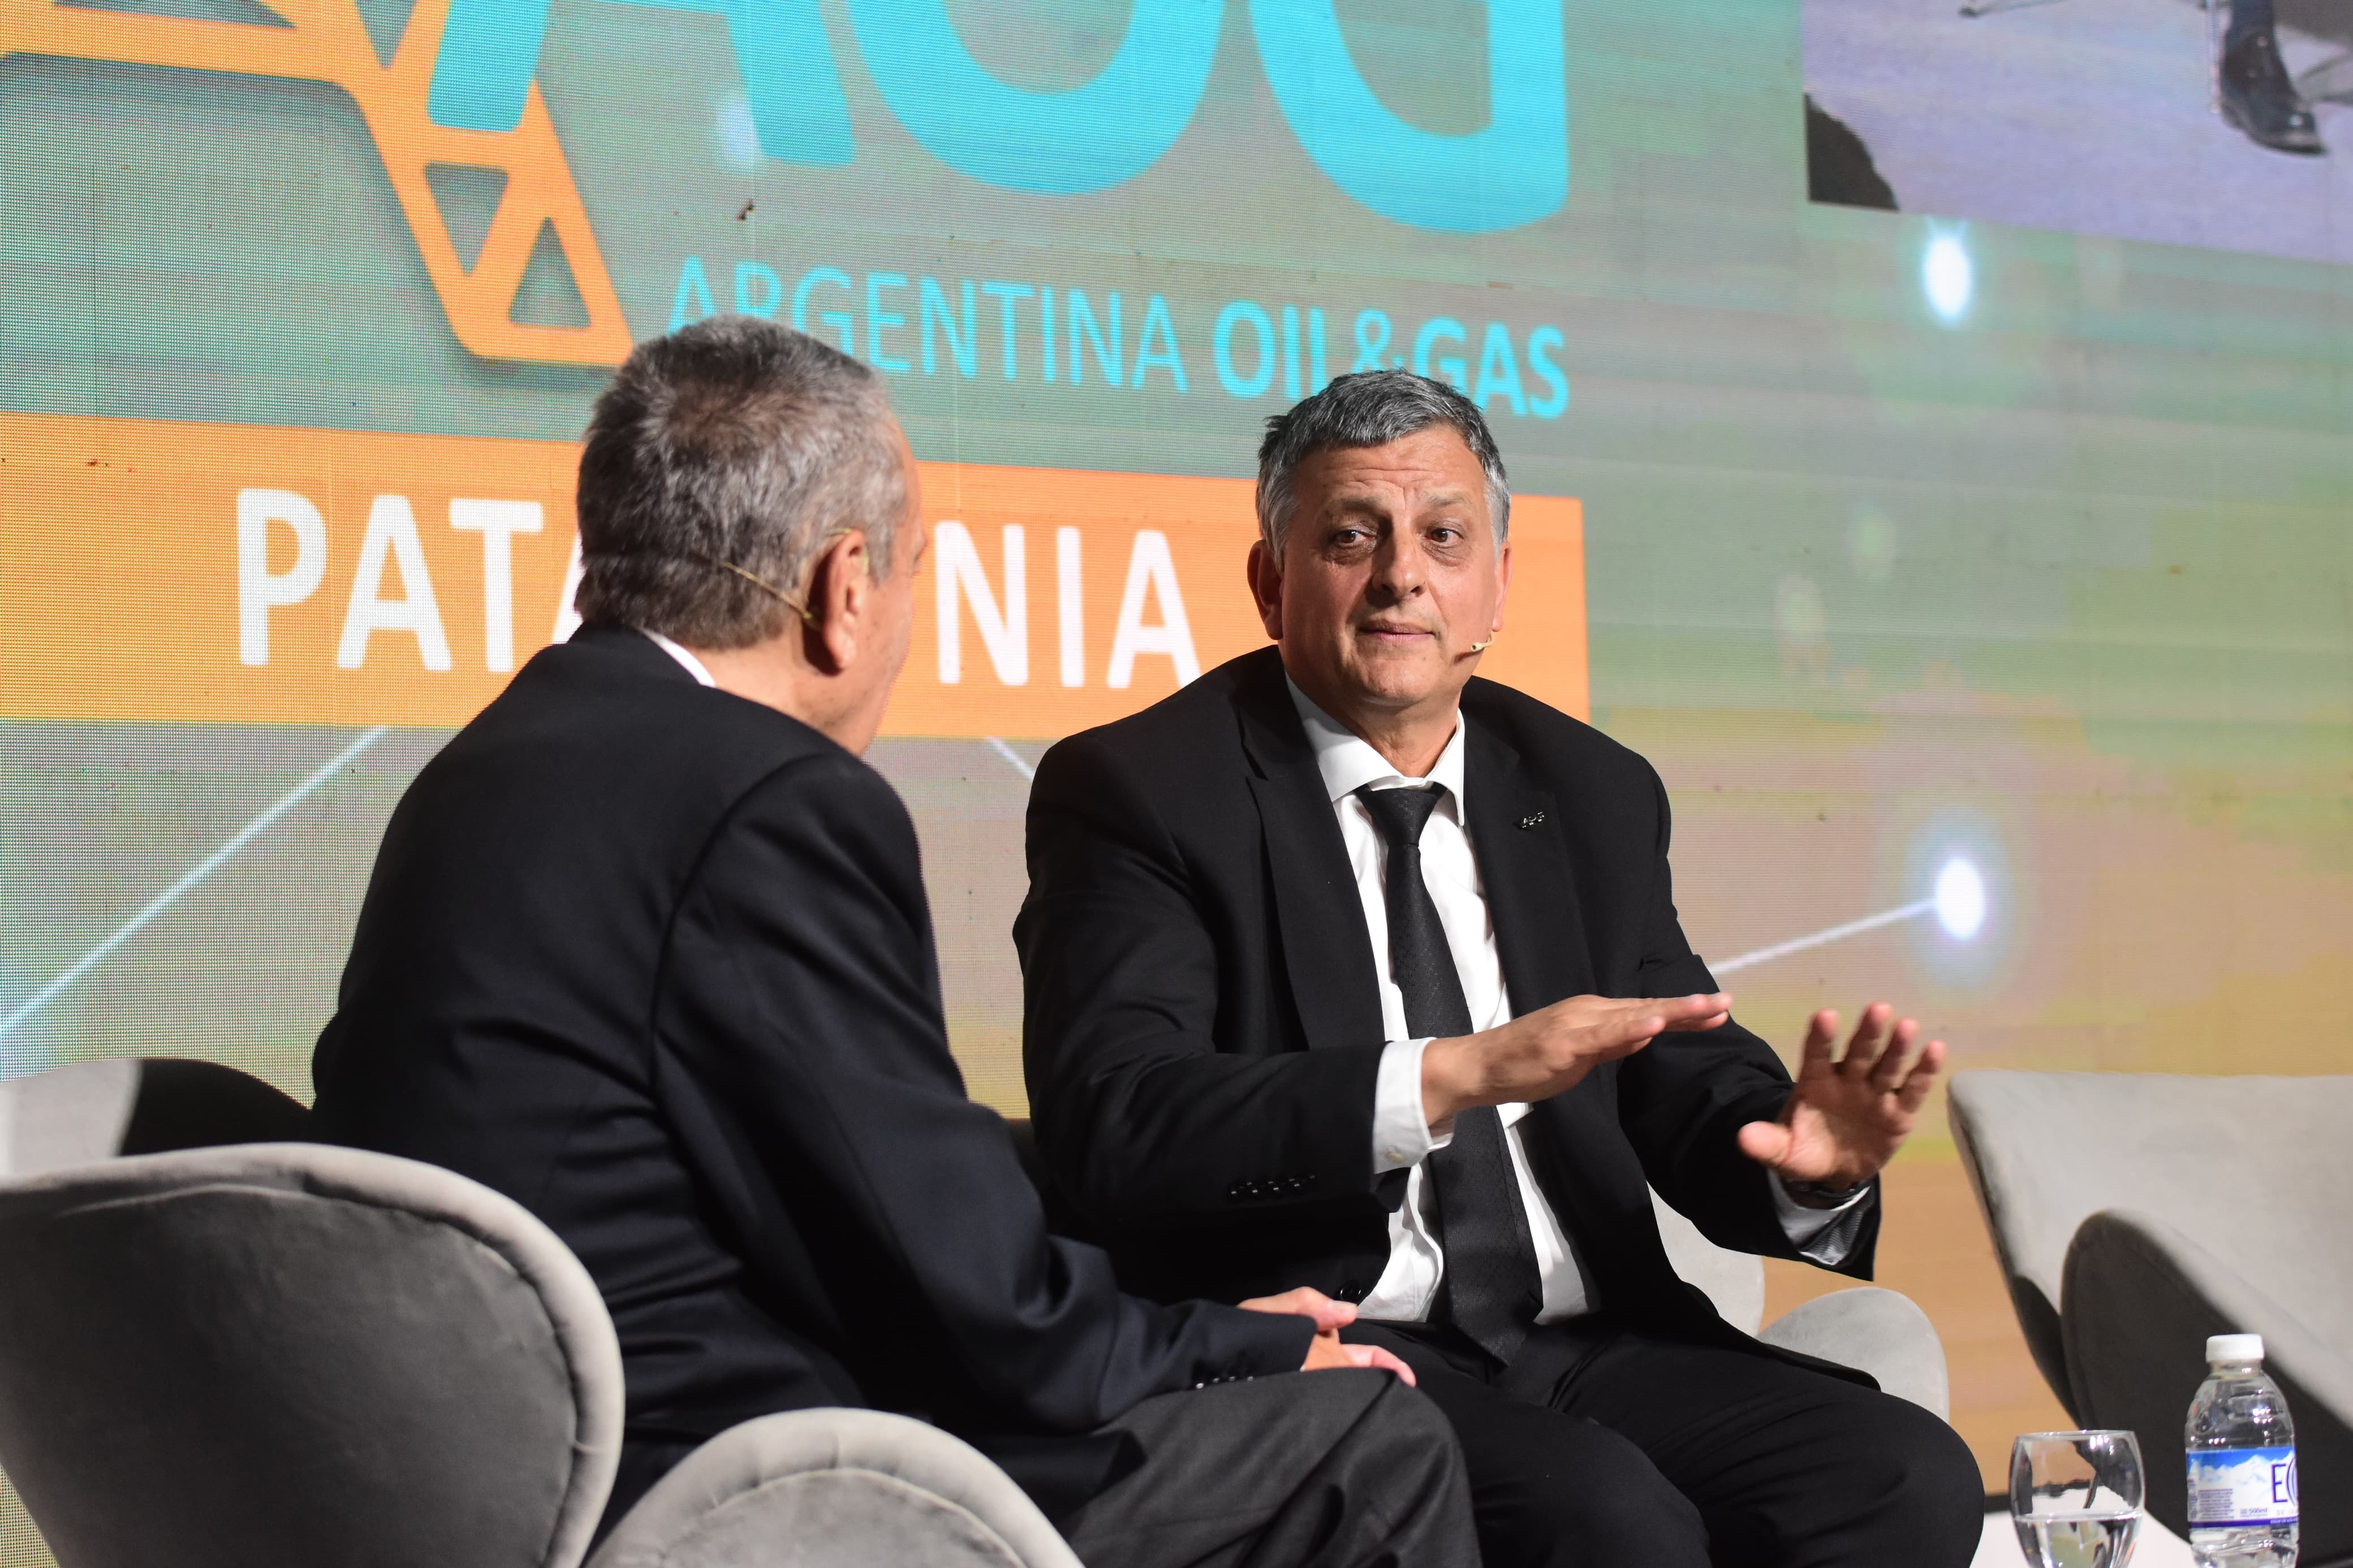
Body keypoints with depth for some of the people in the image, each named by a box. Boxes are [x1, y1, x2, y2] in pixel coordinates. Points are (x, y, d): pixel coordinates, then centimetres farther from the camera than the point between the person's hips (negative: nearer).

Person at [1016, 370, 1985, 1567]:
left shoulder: (1594, 795, 17)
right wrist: (1456, 1075, -24)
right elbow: (1113, 1130, -15)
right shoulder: (1137, 794, 0)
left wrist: (1810, 1161, -11)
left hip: (1590, 1340, 6)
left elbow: (1690, 1091, 15)